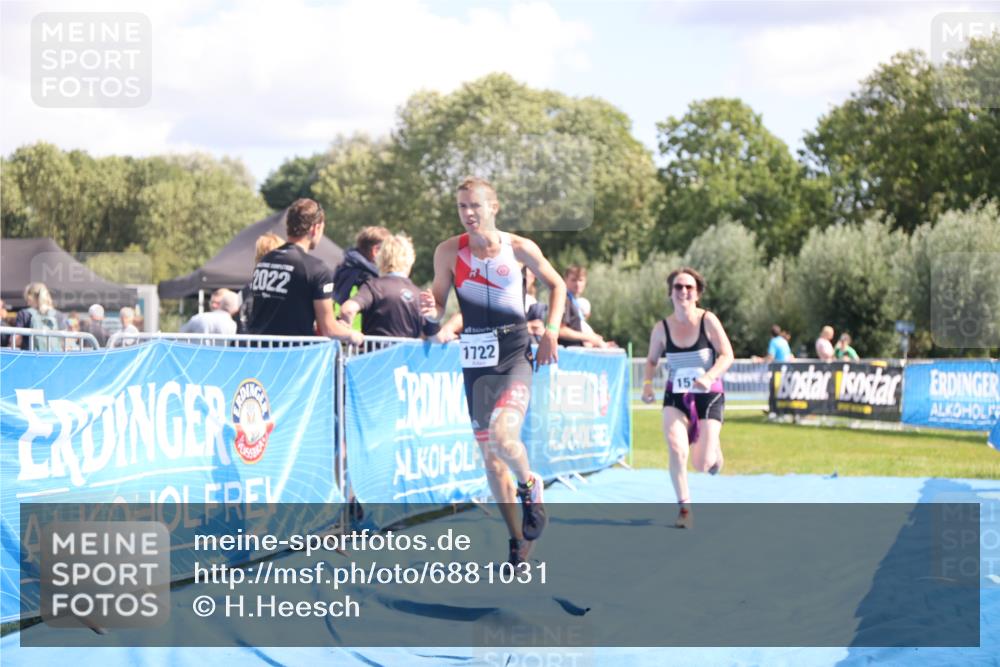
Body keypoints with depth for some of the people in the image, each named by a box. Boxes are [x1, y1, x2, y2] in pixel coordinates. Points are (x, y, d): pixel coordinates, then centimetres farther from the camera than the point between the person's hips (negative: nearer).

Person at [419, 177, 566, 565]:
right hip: (475, 360, 3)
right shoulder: (448, 252, -1)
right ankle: (518, 540, 20)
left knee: (502, 435, -25)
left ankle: (530, 486, 8)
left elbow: (557, 285, 11)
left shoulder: (519, 248, -4)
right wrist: (431, 311, -20)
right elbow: (439, 306, 4)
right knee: (489, 456, 6)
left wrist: (551, 332, -1)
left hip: (515, 356, -3)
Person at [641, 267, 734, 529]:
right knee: (676, 448, -24)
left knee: (703, 465, -4)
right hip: (676, 397, 1)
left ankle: (713, 448, 36)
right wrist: (647, 383, -9)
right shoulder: (662, 328, -3)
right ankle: (684, 507, -11)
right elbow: (652, 360, 10)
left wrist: (709, 376, -27)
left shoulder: (708, 320, -10)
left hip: (708, 395, -1)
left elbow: (727, 355, -10)